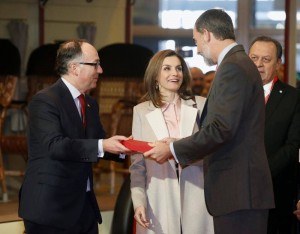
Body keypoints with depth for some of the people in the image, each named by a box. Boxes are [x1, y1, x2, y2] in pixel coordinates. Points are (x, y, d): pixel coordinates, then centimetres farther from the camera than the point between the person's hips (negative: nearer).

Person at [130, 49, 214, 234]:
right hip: (159, 202, 0)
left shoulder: (200, 105, 7)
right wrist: (139, 202, -3)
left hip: (195, 199, 0)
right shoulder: (142, 111, 7)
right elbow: (137, 164, 6)